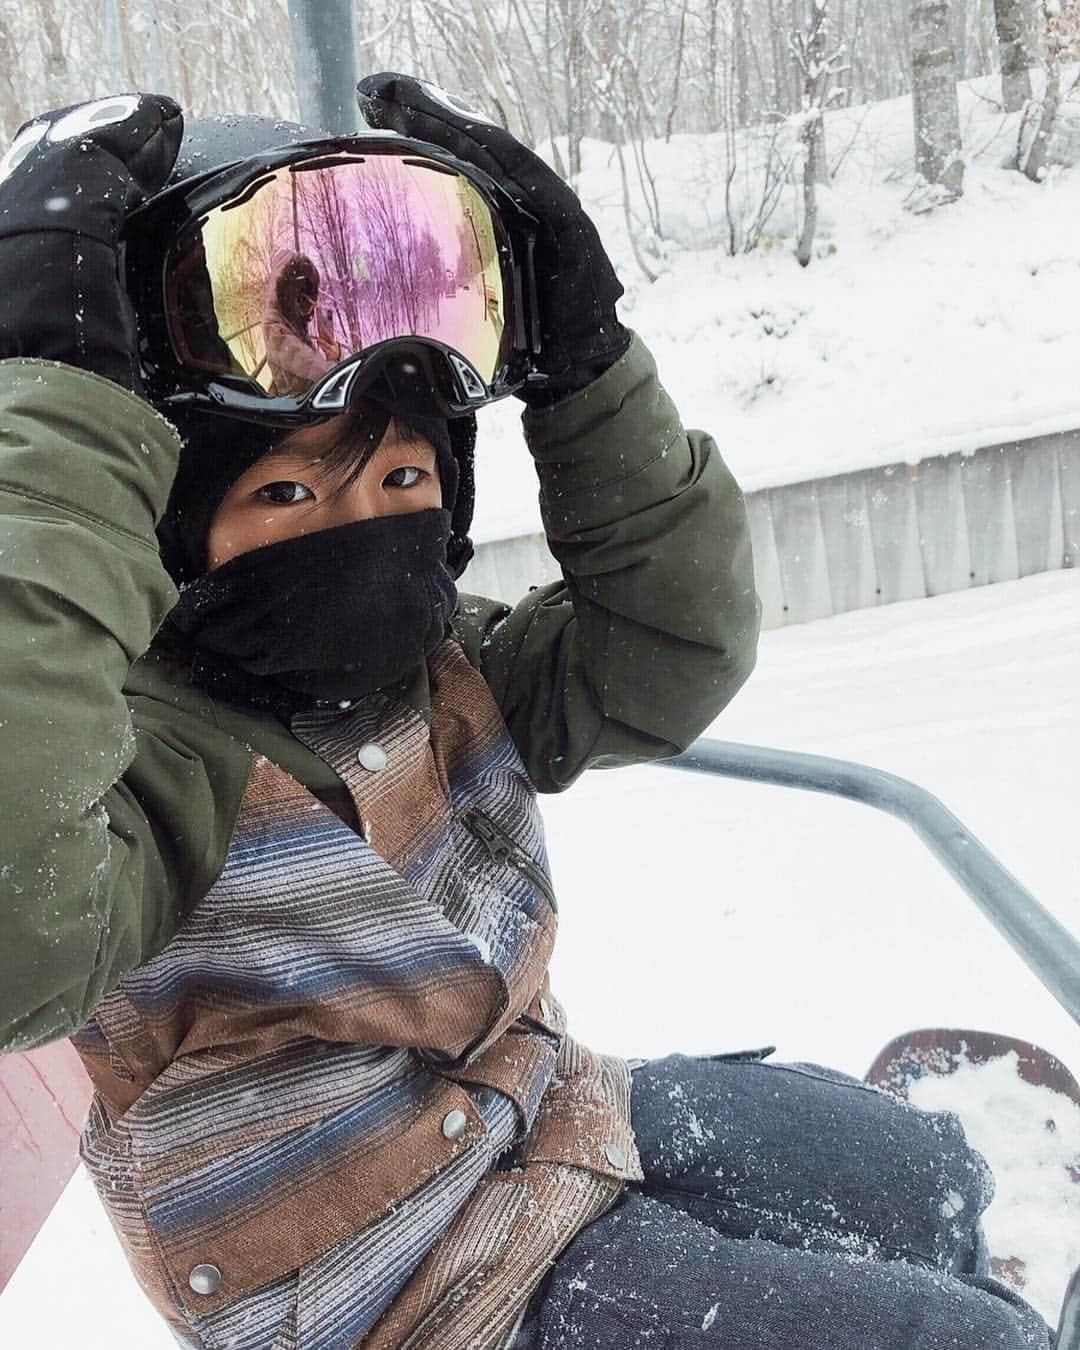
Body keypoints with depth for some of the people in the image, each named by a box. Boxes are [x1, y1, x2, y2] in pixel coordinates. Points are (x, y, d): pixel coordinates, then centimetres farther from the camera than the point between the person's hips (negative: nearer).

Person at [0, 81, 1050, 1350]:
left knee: (939, 1184, 24)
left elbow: (671, 654, -8)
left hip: (544, 1109, 8)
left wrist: (586, 360, -18)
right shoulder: (159, 751, -30)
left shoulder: (435, 669, -6)